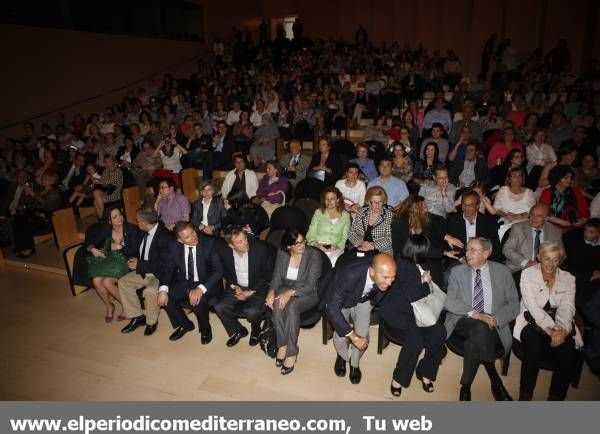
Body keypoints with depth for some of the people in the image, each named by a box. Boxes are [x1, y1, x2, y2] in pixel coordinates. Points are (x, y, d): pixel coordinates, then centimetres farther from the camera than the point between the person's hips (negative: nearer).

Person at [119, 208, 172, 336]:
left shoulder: (164, 236, -25)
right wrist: (135, 260, -2)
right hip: (144, 271, 9)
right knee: (123, 282, 4)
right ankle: (137, 316, 12)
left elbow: (164, 264, -26)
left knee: (150, 291, -32)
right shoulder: (145, 233, 0)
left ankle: (152, 322, -4)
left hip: (160, 274, -9)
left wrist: (139, 265, -22)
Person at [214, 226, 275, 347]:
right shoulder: (223, 251, -11)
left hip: (257, 288, -3)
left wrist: (252, 291, -15)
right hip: (236, 287, 4)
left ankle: (255, 328, 10)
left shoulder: (261, 248, -22)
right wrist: (234, 286, -6)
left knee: (251, 311, -29)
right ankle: (237, 331, 10)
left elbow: (269, 274, -10)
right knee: (219, 307, -18)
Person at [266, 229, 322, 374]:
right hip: (285, 289, 3)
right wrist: (272, 290, -21)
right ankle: (282, 345, -16)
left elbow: (310, 285, -19)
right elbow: (277, 277, 1)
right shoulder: (281, 253, -3)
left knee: (292, 306, -35)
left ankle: (292, 353, -22)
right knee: (277, 304, -32)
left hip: (307, 293, -3)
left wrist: (291, 292, -33)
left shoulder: (314, 254, -17)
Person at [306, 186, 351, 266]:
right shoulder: (318, 212, 14)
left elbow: (345, 238, 8)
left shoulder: (345, 215, 14)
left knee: (333, 260, -35)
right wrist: (316, 244, -10)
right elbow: (310, 234, 9)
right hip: (317, 247, 0)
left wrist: (337, 246, -11)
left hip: (335, 249, 0)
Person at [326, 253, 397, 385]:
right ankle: (342, 356, 20)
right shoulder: (349, 274, -43)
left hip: (362, 300, 3)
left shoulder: (385, 272, -28)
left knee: (362, 334, -16)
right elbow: (332, 309, -37)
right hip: (340, 300, -3)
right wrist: (353, 336, -36)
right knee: (341, 337, -17)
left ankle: (355, 363, 17)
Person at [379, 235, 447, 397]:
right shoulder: (403, 266, -15)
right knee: (415, 341, -29)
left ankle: (426, 373, 4)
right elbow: (412, 295, -18)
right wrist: (426, 284, -3)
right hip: (396, 314, -8)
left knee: (439, 333, -14)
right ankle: (398, 379, -6)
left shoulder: (419, 266, 12)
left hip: (414, 312, 8)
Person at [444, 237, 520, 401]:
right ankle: (495, 382, -22)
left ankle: (466, 386, -20)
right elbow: (449, 302, -3)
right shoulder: (457, 272, 8)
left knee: (476, 338, -34)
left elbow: (513, 305, 6)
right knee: (480, 327, -34)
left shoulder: (503, 272, 9)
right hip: (463, 324, 0)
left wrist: (495, 319, -13)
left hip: (493, 326, 0)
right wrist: (474, 314, -18)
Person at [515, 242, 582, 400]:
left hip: (559, 326, 3)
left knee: (568, 353, -27)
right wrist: (551, 329, -23)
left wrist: (562, 330, -23)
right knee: (534, 346, -33)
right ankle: (525, 396, -17)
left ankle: (556, 399, -9)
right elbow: (532, 306, -10)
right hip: (532, 322, -2)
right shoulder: (528, 274, 2)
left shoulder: (568, 278, 11)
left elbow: (567, 308, -3)